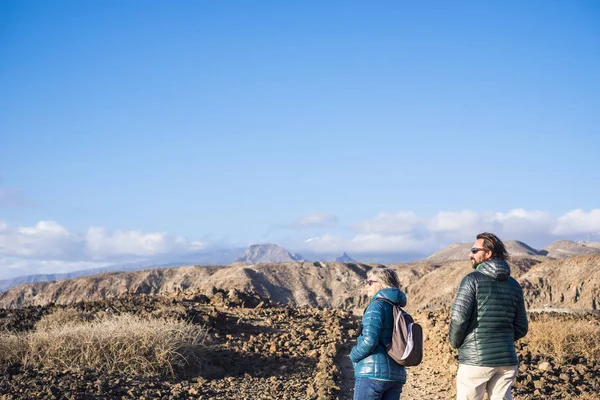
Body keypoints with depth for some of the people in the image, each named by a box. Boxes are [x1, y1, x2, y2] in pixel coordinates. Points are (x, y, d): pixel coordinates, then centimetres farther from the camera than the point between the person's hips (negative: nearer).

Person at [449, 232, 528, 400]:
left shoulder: (473, 280, -8)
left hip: (475, 360, -5)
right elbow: (521, 328, 12)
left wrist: (454, 342, 2)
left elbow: (458, 318, -15)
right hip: (506, 361, 5)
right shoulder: (514, 285, 10)